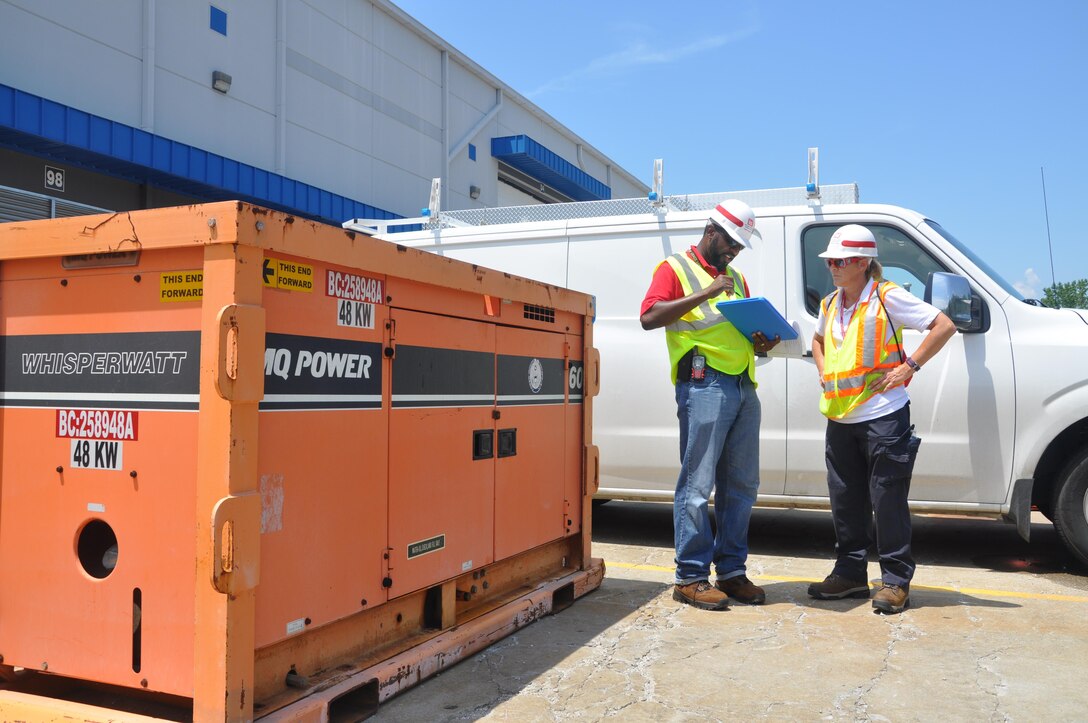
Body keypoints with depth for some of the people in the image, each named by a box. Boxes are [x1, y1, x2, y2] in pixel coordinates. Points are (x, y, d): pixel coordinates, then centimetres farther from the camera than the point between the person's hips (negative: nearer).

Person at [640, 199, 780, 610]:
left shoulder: (736, 278, 27)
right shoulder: (676, 268, 5)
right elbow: (649, 317, -11)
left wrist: (761, 343, 7)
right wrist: (704, 294, -15)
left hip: (744, 387, 8)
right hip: (704, 385, -8)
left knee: (741, 486, 9)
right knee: (697, 485, -7)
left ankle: (731, 571, 18)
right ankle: (691, 577, 0)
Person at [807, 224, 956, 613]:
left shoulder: (888, 296, -8)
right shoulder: (831, 304, 12)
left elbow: (944, 326, -11)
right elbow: (818, 340, 32)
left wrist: (907, 368, -14)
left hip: (883, 415, -7)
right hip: (840, 417, 7)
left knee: (887, 500, 0)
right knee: (845, 501, 12)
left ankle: (895, 580, 11)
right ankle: (850, 573, 23)